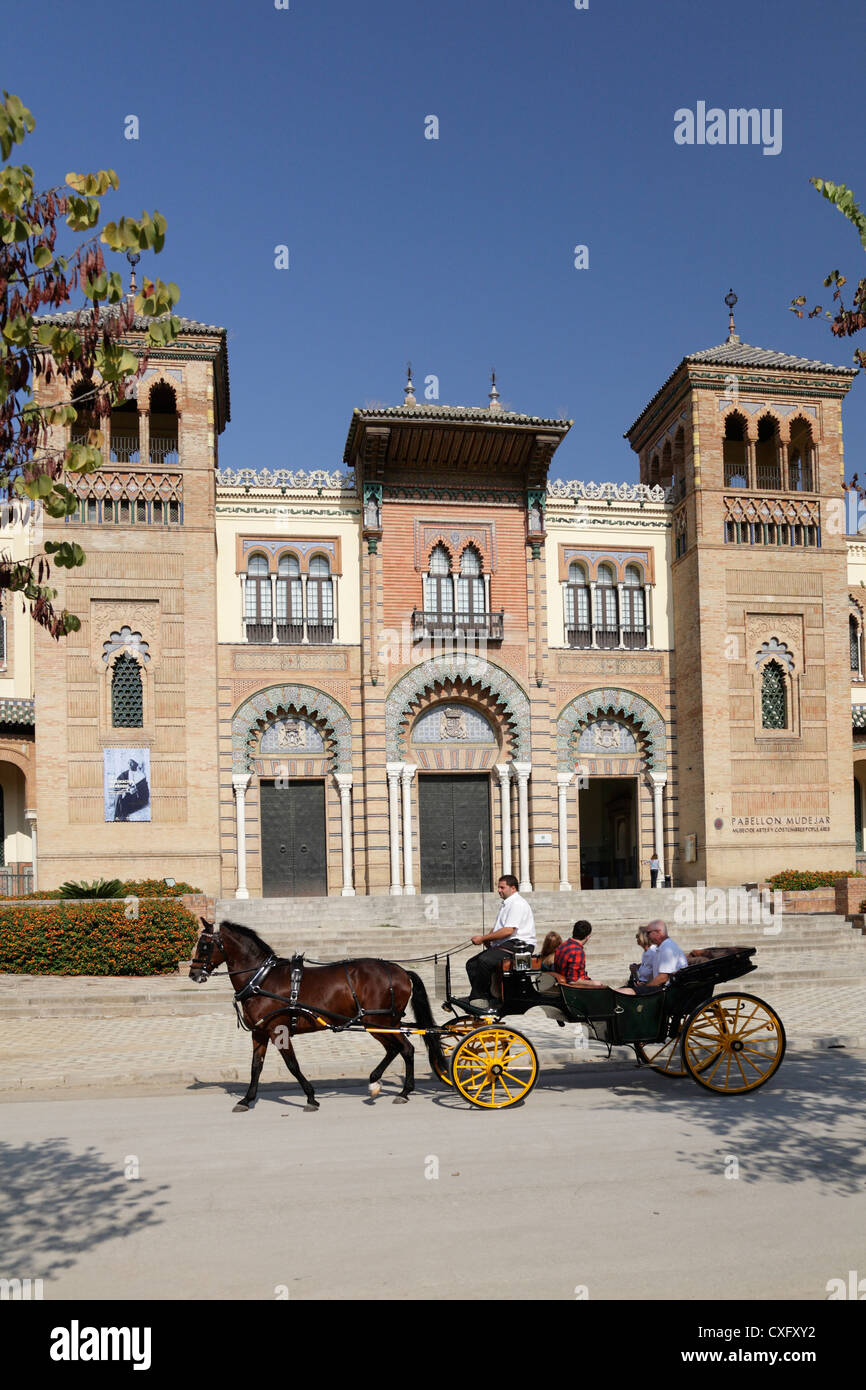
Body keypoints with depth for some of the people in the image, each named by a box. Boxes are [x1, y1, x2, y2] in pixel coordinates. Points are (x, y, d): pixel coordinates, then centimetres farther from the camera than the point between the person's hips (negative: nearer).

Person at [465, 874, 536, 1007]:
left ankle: (477, 998, -18)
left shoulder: (517, 903, -10)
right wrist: (488, 939, 4)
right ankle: (491, 1000, -9)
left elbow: (508, 931, -20)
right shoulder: (506, 904, 23)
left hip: (519, 945, -11)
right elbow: (496, 928, 27)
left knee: (484, 960, -30)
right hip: (503, 945, 11)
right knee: (471, 963, -1)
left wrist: (483, 938, -15)